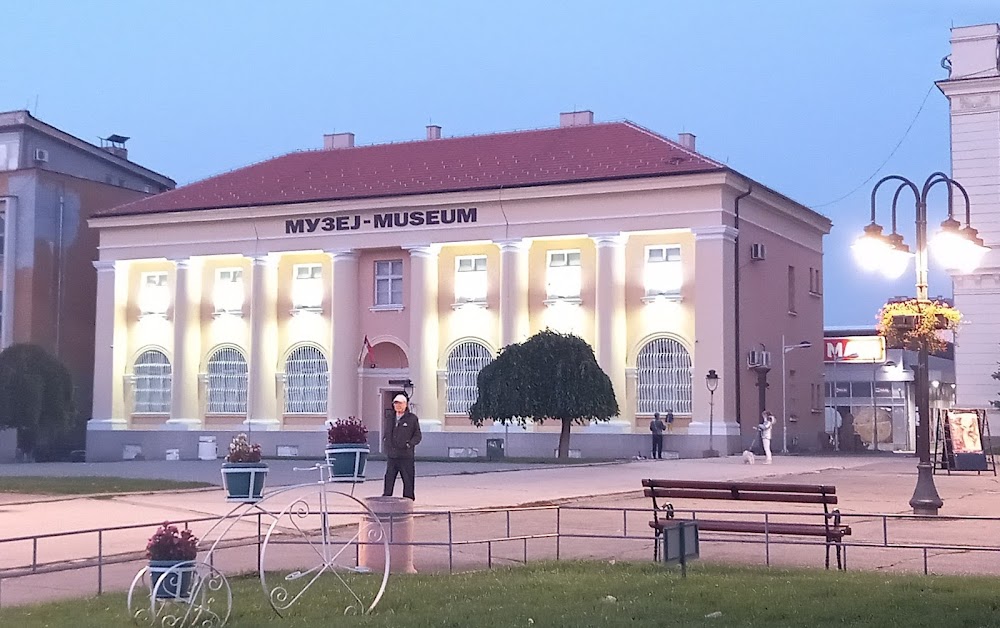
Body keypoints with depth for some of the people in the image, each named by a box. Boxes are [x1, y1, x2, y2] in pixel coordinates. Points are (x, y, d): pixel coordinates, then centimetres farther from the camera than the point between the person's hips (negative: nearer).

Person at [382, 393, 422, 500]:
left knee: (408, 481, 1)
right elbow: (386, 433, 26)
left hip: (406, 456, -4)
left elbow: (417, 436, 2)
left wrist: (410, 444, -12)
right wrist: (385, 441, 7)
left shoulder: (412, 418, 1)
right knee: (388, 480, 5)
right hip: (391, 455, 4)